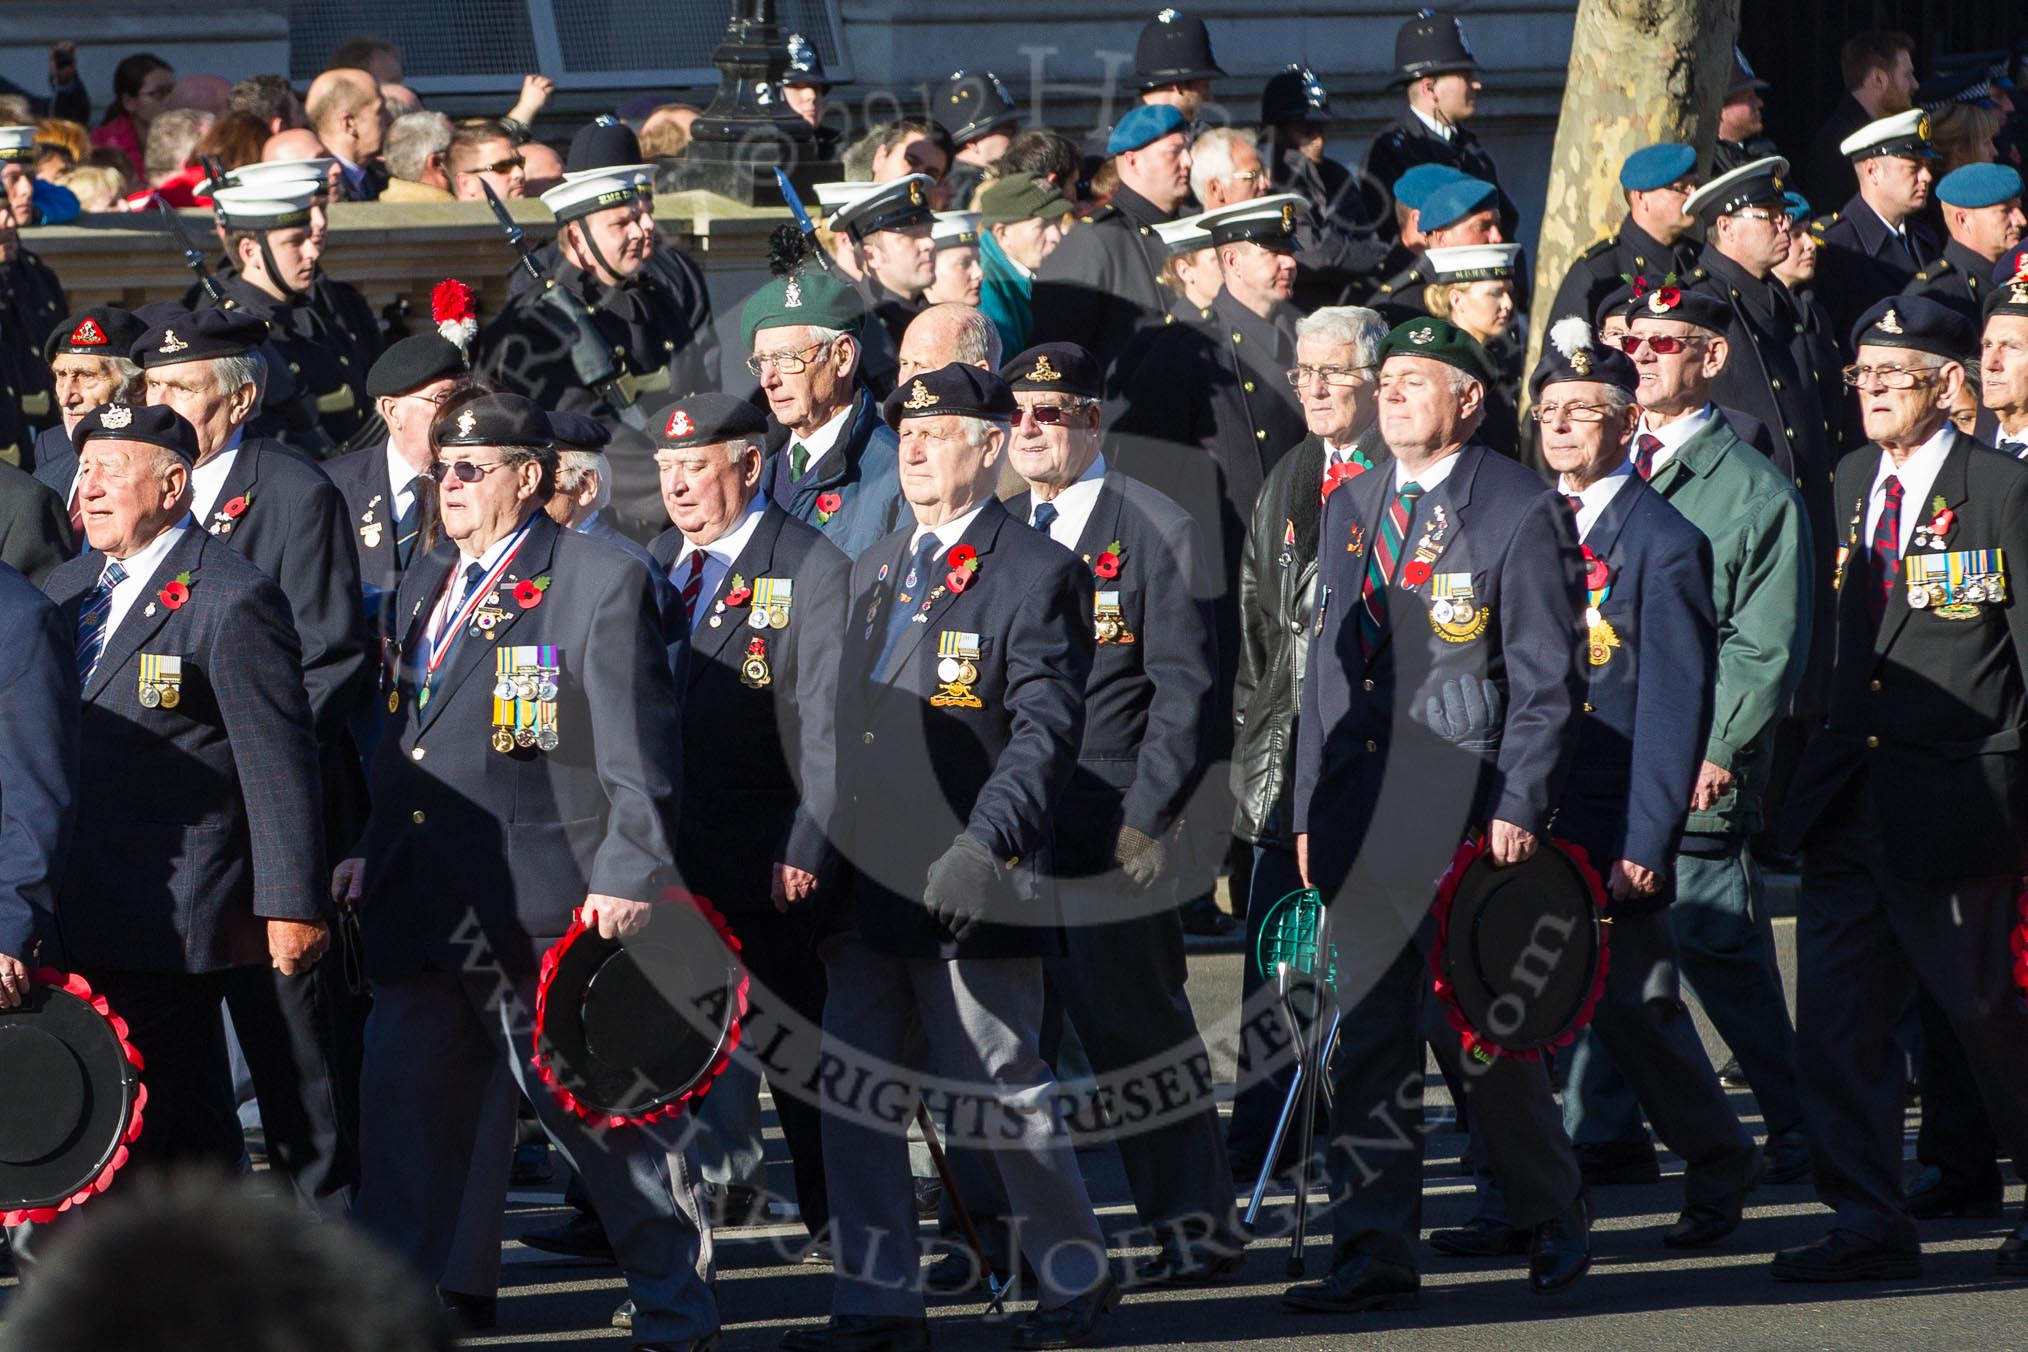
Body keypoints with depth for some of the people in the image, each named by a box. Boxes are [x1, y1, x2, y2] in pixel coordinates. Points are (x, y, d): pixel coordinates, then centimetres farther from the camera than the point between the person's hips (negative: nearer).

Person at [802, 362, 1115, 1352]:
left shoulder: (1038, 574, -6)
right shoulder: (872, 571, 17)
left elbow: (1046, 731, -14)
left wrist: (982, 846, -25)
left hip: (972, 895, -7)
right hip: (866, 890, 7)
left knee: (1001, 1089, 0)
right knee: (853, 1094, 4)